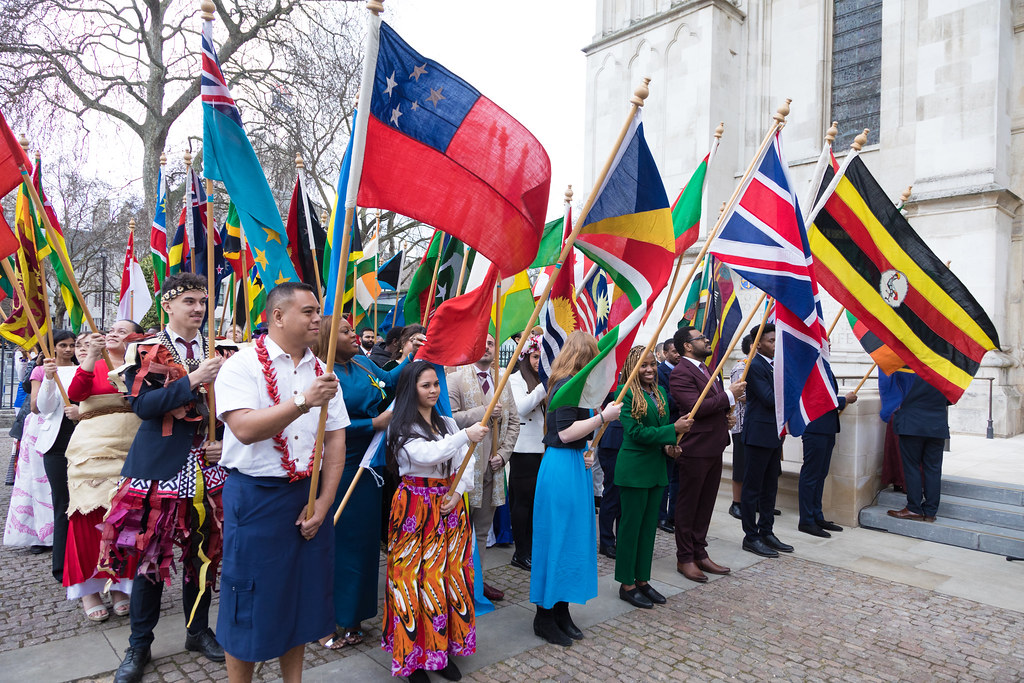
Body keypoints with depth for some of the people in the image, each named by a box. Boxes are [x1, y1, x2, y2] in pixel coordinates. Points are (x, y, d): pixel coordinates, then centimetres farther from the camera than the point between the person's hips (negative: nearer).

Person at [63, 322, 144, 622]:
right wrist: (91, 357, -16)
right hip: (93, 451, 0)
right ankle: (88, 588, 14)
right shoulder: (93, 366, 9)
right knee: (90, 518, -1)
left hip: (130, 452, 1)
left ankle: (121, 585, 15)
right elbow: (75, 393, -10)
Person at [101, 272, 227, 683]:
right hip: (160, 465, -3)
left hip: (207, 465, 3)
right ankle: (139, 644, 23)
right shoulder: (144, 351, 0)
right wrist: (192, 381, -22)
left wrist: (224, 443, -3)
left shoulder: (217, 353, 9)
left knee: (203, 552, 11)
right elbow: (142, 405, -13)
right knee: (151, 554, 4)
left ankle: (198, 631, 29)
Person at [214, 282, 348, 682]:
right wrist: (303, 402, -28)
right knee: (250, 603, 6)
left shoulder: (322, 372, 6)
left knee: (302, 595, 15)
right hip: (256, 496, -5)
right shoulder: (242, 365, -8)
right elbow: (245, 429, -22)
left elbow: (336, 440, 4)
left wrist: (323, 503, -4)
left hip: (310, 495, 5)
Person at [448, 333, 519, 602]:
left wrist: (504, 453, 1)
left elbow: (513, 421, 13)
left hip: (493, 467, 6)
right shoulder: (456, 378, -5)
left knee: (483, 529, 14)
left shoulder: (503, 382, 13)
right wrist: (483, 412, -20)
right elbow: (447, 417, -16)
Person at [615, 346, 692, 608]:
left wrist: (669, 446, -2)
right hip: (633, 468, -7)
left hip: (656, 468, 7)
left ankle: (642, 579, 27)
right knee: (631, 525, 3)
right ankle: (626, 584, 15)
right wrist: (674, 429, -18)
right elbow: (635, 431, -18)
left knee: (649, 525, 14)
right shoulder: (626, 393, -13)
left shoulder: (660, 391, 11)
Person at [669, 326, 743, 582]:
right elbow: (696, 407, -25)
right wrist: (729, 395, -16)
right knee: (688, 505, 4)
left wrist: (726, 412, 6)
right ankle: (685, 559, 16)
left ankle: (700, 554, 28)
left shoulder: (705, 369, 16)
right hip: (695, 449, -9)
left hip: (714, 448, 9)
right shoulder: (681, 373, -16)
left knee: (705, 504, 16)